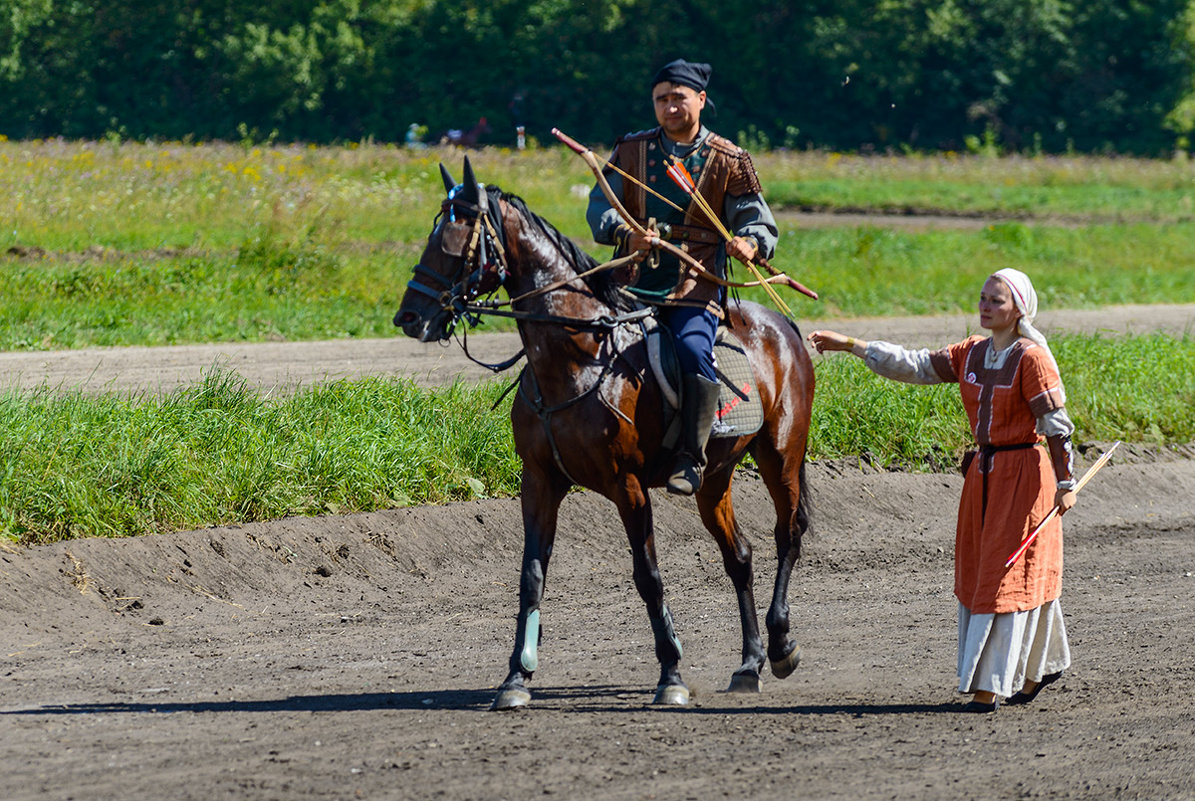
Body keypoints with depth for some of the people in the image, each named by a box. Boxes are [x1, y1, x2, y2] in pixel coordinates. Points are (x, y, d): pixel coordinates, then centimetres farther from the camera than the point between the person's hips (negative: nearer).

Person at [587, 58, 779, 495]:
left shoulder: (729, 162, 7)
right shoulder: (631, 151, 12)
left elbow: (759, 223, 5)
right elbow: (600, 208, 6)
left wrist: (750, 243, -19)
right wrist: (627, 235, -16)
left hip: (696, 288, -3)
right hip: (634, 282, 3)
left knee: (692, 349, -30)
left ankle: (692, 458, -23)